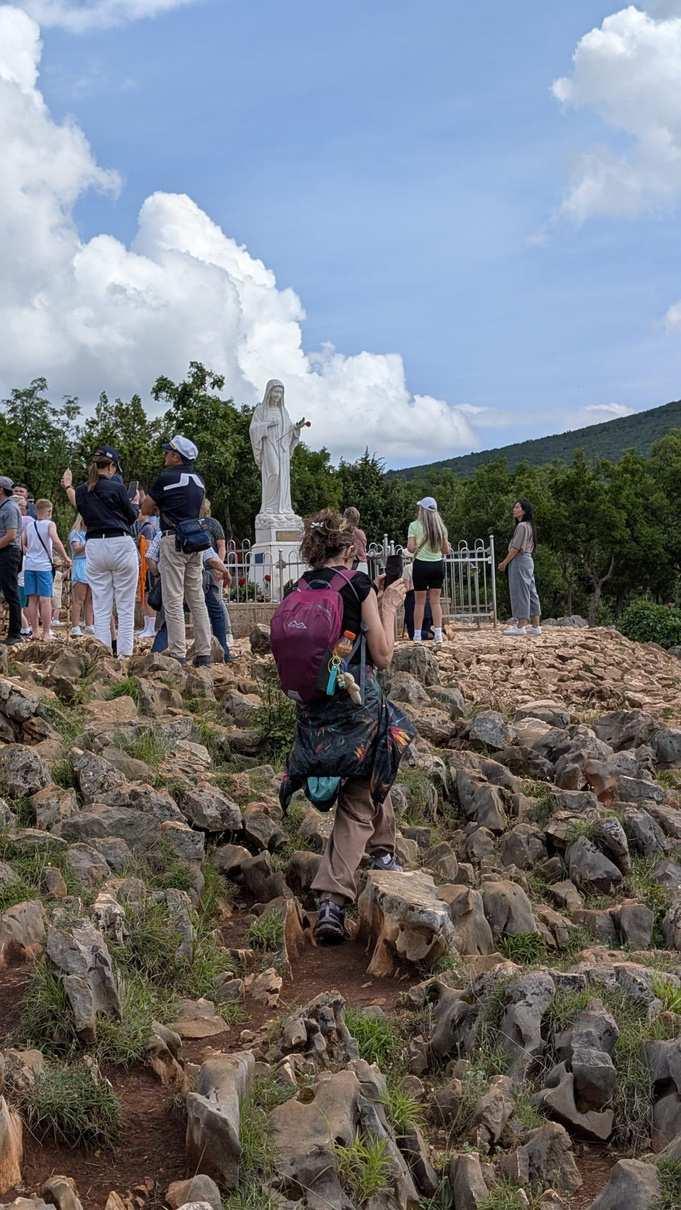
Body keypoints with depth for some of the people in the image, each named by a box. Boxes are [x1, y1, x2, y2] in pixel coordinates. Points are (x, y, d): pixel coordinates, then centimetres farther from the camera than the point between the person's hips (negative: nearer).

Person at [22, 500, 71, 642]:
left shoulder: (29, 525, 9)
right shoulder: (50, 524, -4)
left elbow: (22, 544, 9)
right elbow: (56, 542, -18)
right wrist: (65, 558, -9)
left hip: (29, 565, 4)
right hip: (44, 565, -4)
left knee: (32, 599, 6)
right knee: (45, 599, -3)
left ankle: (34, 632, 7)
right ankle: (46, 633, -4)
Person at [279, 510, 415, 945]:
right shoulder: (359, 585, -8)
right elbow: (382, 656, -7)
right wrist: (389, 607, 6)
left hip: (312, 708, 5)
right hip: (357, 702, -5)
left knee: (374, 775, 28)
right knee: (357, 803, 4)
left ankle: (383, 852, 38)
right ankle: (332, 901, -1)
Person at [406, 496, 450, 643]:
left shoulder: (415, 526, -7)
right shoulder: (440, 527, 4)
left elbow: (411, 548, -11)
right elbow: (446, 550, 6)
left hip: (421, 564, -3)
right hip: (438, 565, 3)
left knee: (420, 601, 3)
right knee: (435, 601, 8)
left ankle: (417, 635, 4)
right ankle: (438, 634, 4)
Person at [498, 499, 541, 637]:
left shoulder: (522, 526, -12)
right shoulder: (529, 526, 18)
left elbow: (515, 548, -16)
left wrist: (505, 562, -8)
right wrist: (508, 562, 14)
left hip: (519, 561, -10)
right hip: (528, 560, 10)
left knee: (520, 593, -9)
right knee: (531, 593, 9)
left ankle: (521, 626, -10)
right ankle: (535, 626, 12)